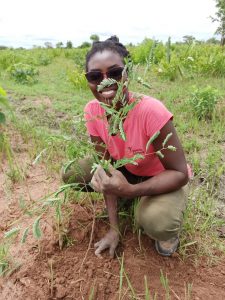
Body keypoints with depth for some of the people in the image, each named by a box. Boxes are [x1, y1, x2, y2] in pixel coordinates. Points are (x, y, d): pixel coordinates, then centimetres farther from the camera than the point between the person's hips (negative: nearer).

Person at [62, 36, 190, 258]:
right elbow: (107, 171, -13)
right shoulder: (92, 111, -18)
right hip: (126, 172, 5)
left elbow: (180, 173, -25)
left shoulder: (151, 111, -34)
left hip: (163, 179, -4)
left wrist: (130, 190, -41)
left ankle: (168, 229, 4)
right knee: (71, 175, -13)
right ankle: (122, 200, 12)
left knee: (156, 222, -35)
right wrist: (114, 228, -13)